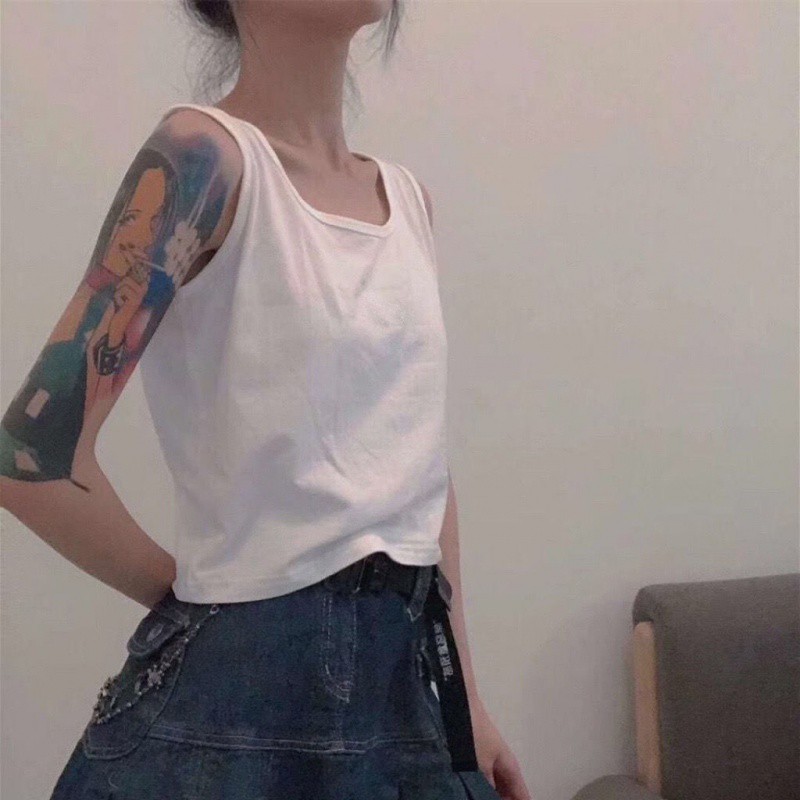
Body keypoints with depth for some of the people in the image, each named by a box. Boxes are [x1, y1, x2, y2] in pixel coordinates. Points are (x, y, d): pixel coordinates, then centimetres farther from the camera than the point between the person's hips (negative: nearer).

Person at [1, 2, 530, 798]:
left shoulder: (408, 198, 8)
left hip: (406, 666, 6)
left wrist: (465, 697, 12)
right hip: (253, 676, -6)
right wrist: (193, 597, -4)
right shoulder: (207, 151, -14)